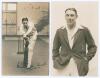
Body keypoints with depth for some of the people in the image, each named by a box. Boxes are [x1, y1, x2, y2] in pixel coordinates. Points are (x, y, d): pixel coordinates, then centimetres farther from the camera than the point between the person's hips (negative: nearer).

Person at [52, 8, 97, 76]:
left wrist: (86, 59, 0)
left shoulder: (84, 30, 2)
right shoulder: (60, 31, 7)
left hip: (79, 67, -1)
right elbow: (55, 49, 14)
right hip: (63, 67, 1)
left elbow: (92, 47, 9)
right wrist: (56, 61, 4)